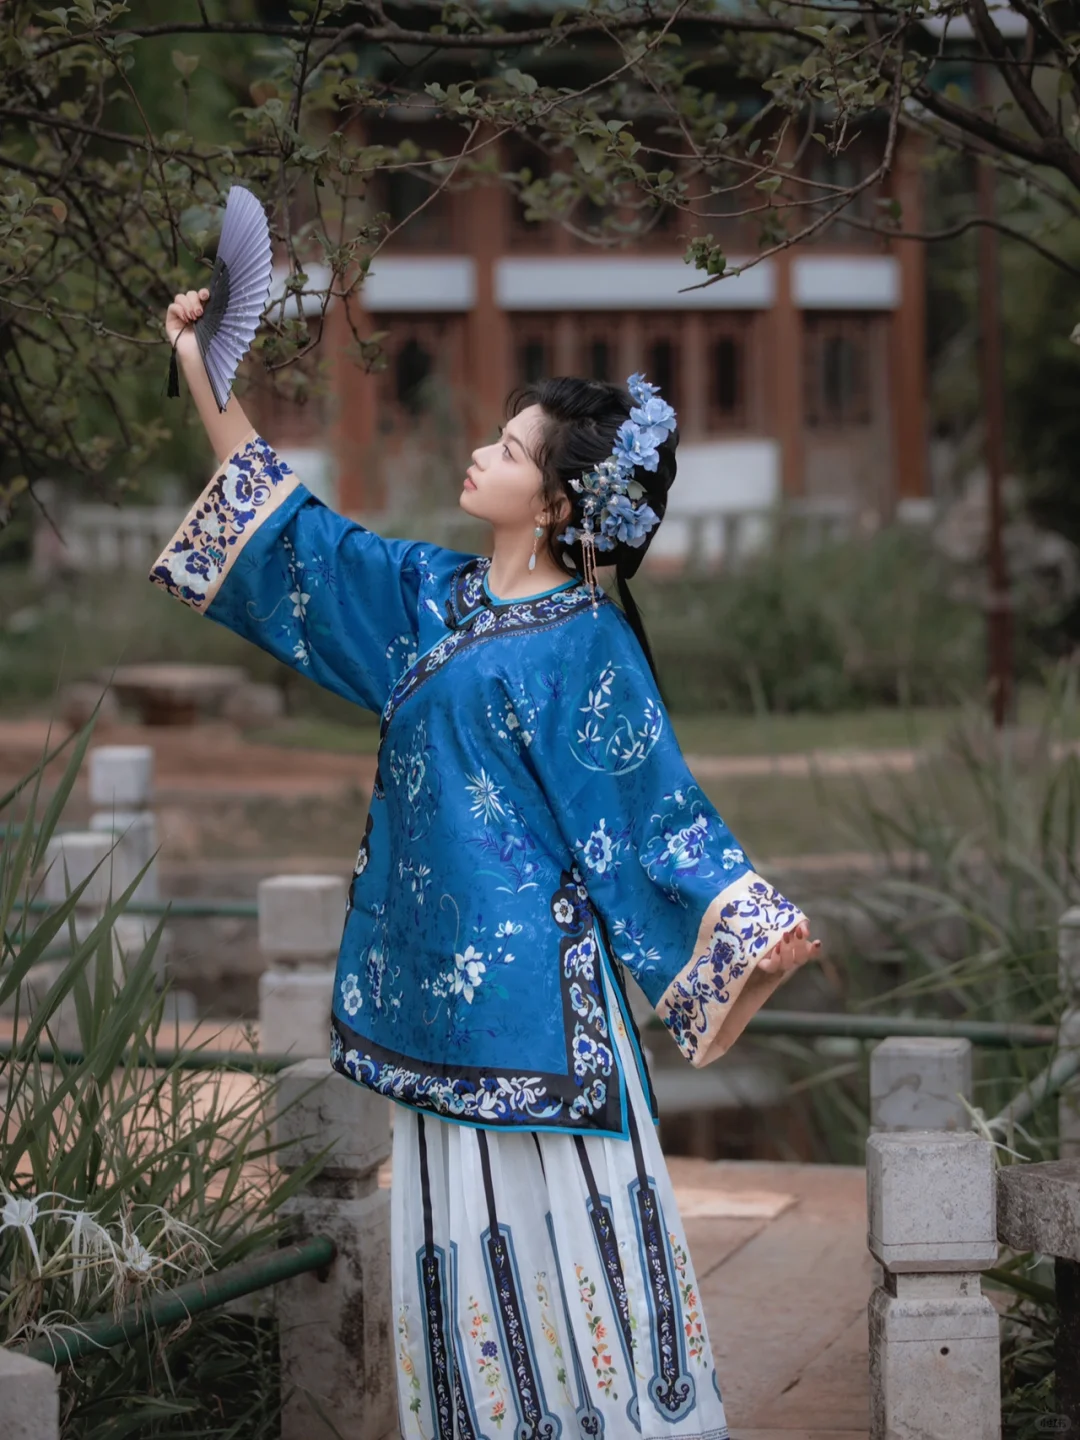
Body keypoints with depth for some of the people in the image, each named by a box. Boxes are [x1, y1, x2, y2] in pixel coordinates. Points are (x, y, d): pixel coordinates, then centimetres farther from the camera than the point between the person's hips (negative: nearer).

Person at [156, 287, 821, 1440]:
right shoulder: (432, 596, 8)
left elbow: (654, 810, -11)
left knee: (552, 1214, -3)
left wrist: (756, 932, -21)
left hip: (529, 967, -7)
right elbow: (297, 535, 16)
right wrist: (206, 381, 14)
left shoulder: (584, 646, -12)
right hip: (439, 959, 7)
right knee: (462, 1214, 13)